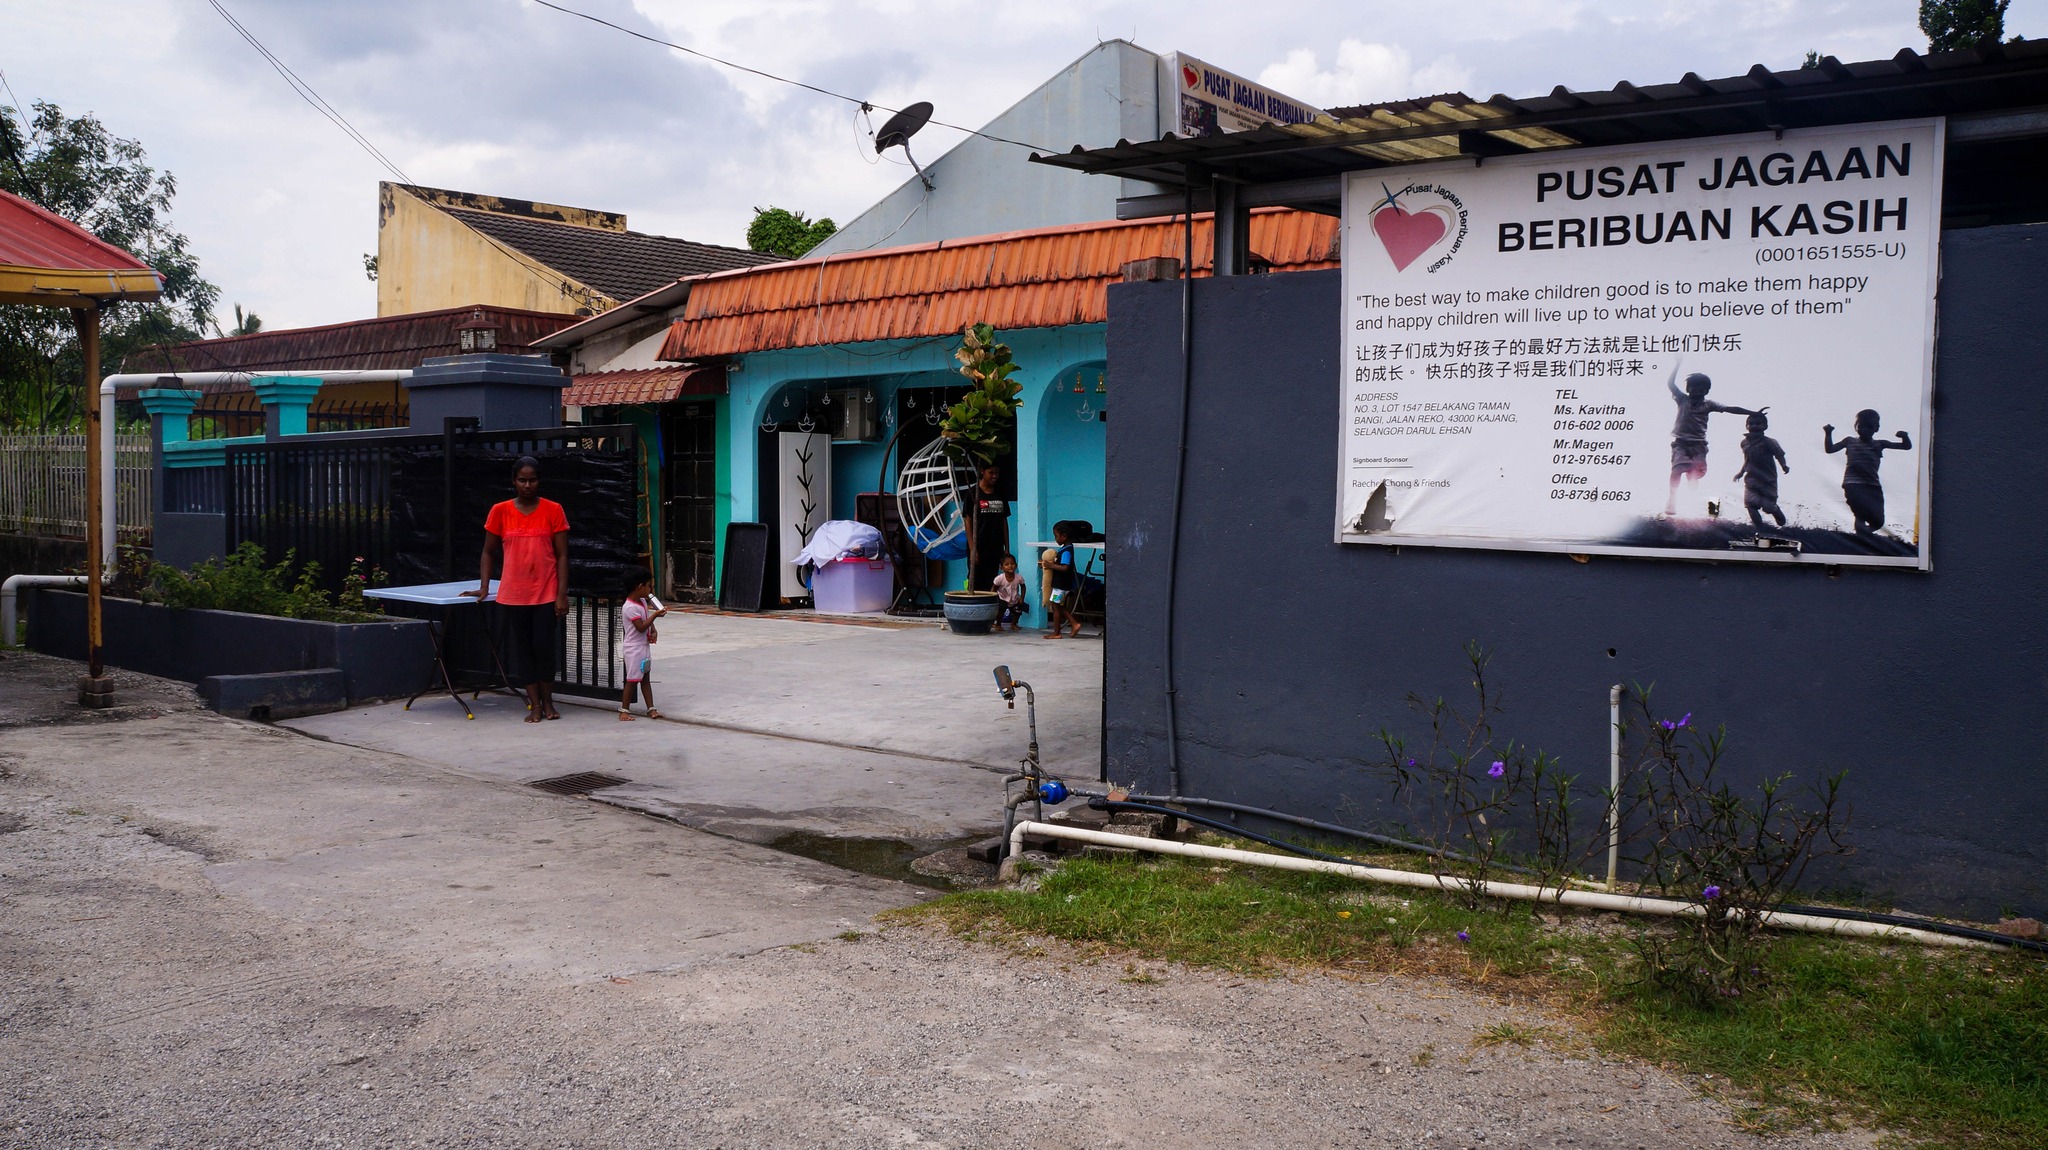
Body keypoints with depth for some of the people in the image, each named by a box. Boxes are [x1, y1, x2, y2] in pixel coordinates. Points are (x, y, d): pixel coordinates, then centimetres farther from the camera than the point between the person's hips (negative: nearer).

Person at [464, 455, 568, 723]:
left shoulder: (553, 510, -1)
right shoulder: (500, 511, 2)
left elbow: (562, 555, -1)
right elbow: (489, 552, 11)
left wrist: (562, 594, -7)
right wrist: (484, 587, 5)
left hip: (546, 593, -1)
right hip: (513, 595, 1)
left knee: (544, 647, -1)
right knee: (522, 648, 4)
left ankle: (548, 702, 16)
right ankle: (534, 704, 14)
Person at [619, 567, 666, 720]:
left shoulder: (643, 601, 7)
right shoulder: (630, 608, -21)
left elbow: (648, 619, 19)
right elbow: (641, 627, -23)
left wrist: (653, 632, 2)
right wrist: (655, 615, -23)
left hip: (644, 646, 9)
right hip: (634, 649, -9)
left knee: (645, 678, 10)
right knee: (633, 679, -4)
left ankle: (651, 709, 13)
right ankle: (624, 710, 5)